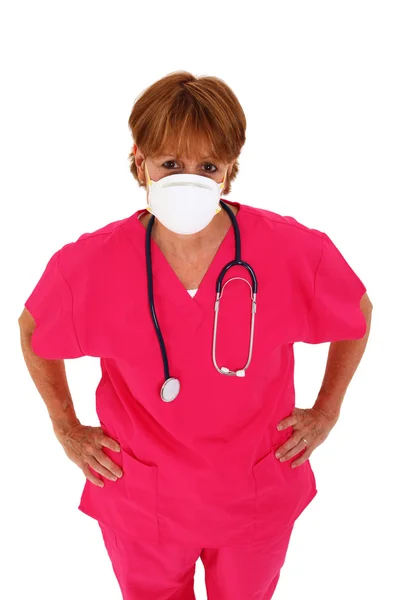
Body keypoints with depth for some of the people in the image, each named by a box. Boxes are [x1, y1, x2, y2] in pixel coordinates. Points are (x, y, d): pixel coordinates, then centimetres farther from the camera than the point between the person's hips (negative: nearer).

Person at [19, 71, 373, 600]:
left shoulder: (295, 250, -21)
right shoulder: (91, 263, -21)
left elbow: (359, 313, 0)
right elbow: (31, 328, 0)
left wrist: (326, 410, 0)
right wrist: (66, 427, 1)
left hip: (257, 498, 1)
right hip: (141, 503, 0)